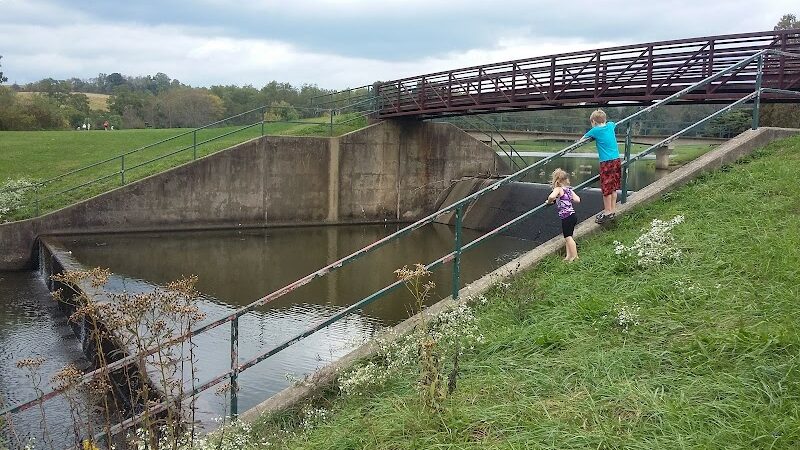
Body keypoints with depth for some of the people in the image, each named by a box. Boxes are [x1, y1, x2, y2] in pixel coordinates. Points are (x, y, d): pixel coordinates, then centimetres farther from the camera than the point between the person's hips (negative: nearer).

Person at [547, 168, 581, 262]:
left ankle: (574, 257, 3)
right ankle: (569, 256, 22)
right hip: (572, 215, 9)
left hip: (567, 217, -9)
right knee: (567, 237, 17)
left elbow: (551, 196, -32)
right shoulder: (569, 189, 10)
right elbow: (577, 200, 7)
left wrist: (549, 201, -11)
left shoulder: (558, 189, -12)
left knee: (568, 237, -1)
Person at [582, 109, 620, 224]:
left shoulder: (595, 131, -8)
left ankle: (608, 212, 6)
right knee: (613, 187, 13)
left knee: (606, 188, 1)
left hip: (606, 162, -7)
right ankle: (613, 210, 20)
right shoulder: (610, 125, 9)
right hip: (616, 160, 7)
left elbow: (582, 140, 4)